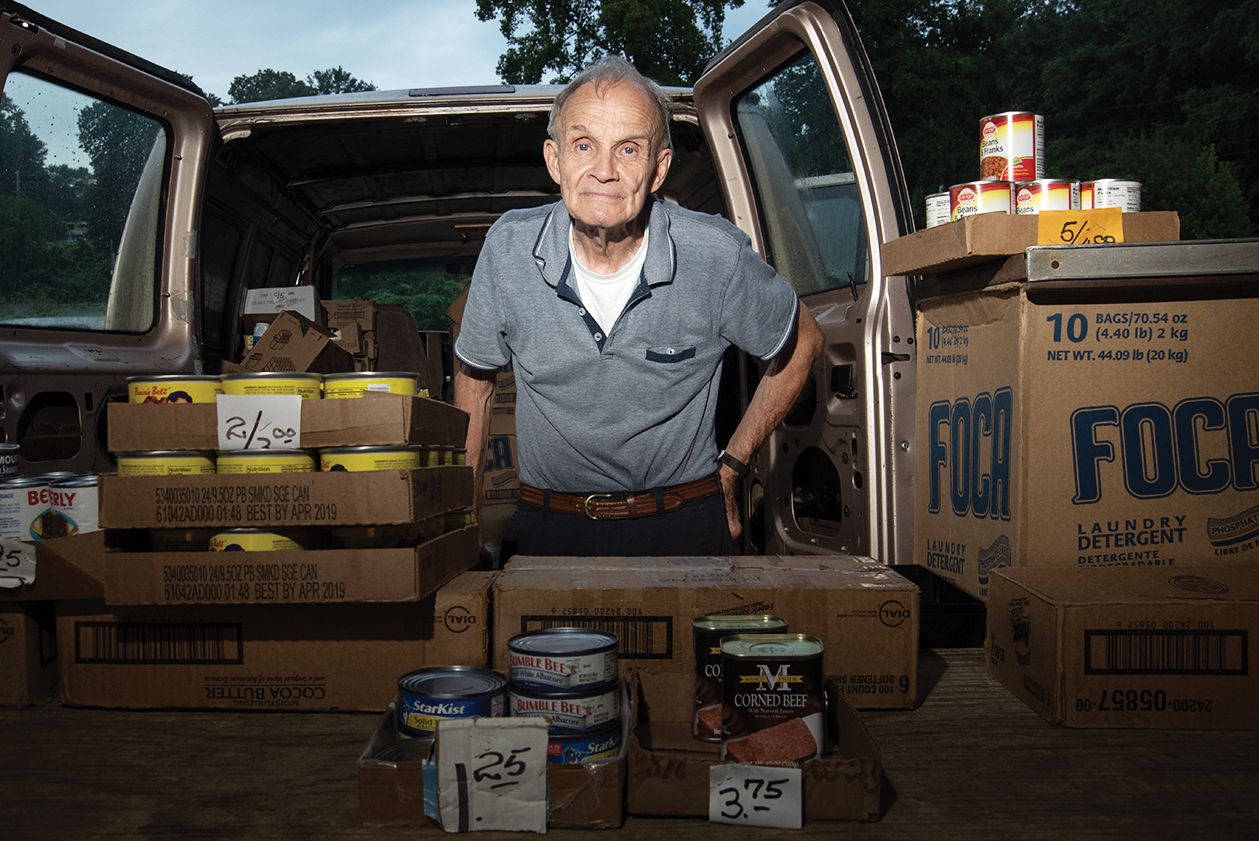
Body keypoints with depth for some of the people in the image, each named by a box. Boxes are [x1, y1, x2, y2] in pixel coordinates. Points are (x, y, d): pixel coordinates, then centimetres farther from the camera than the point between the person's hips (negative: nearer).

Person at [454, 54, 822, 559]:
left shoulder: (716, 255, -15)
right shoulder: (509, 247, -10)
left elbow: (802, 342, 4)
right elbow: (474, 380, 6)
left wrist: (732, 464, 6)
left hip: (683, 525, -1)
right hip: (546, 527, 2)